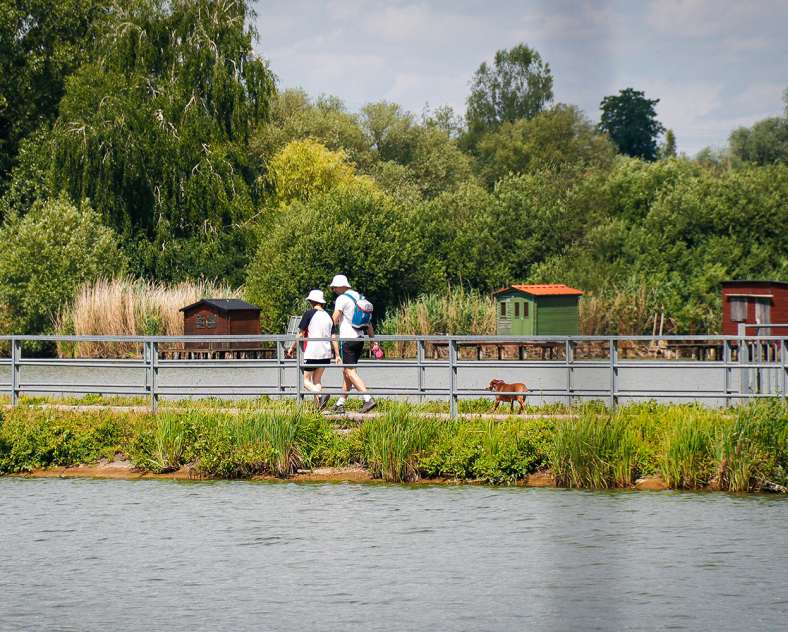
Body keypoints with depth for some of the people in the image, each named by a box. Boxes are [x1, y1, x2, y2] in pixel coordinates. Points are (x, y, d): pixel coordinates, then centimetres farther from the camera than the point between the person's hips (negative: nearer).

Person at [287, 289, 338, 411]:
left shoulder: (309, 314, -5)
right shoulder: (328, 316, 10)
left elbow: (300, 334, -4)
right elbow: (333, 338, 9)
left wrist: (292, 348, 8)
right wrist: (337, 356, 12)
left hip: (311, 353, -5)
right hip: (326, 354, 5)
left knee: (306, 381, 1)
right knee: (316, 380, 16)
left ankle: (321, 395, -26)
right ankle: (318, 405, 5)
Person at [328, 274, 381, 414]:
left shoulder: (342, 299, -8)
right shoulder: (359, 297, 16)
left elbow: (334, 320, -15)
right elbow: (368, 323, 18)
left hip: (348, 338, -8)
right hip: (360, 338, 8)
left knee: (350, 372, -10)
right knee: (347, 372, 13)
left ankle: (368, 400, -24)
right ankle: (340, 404, 16)